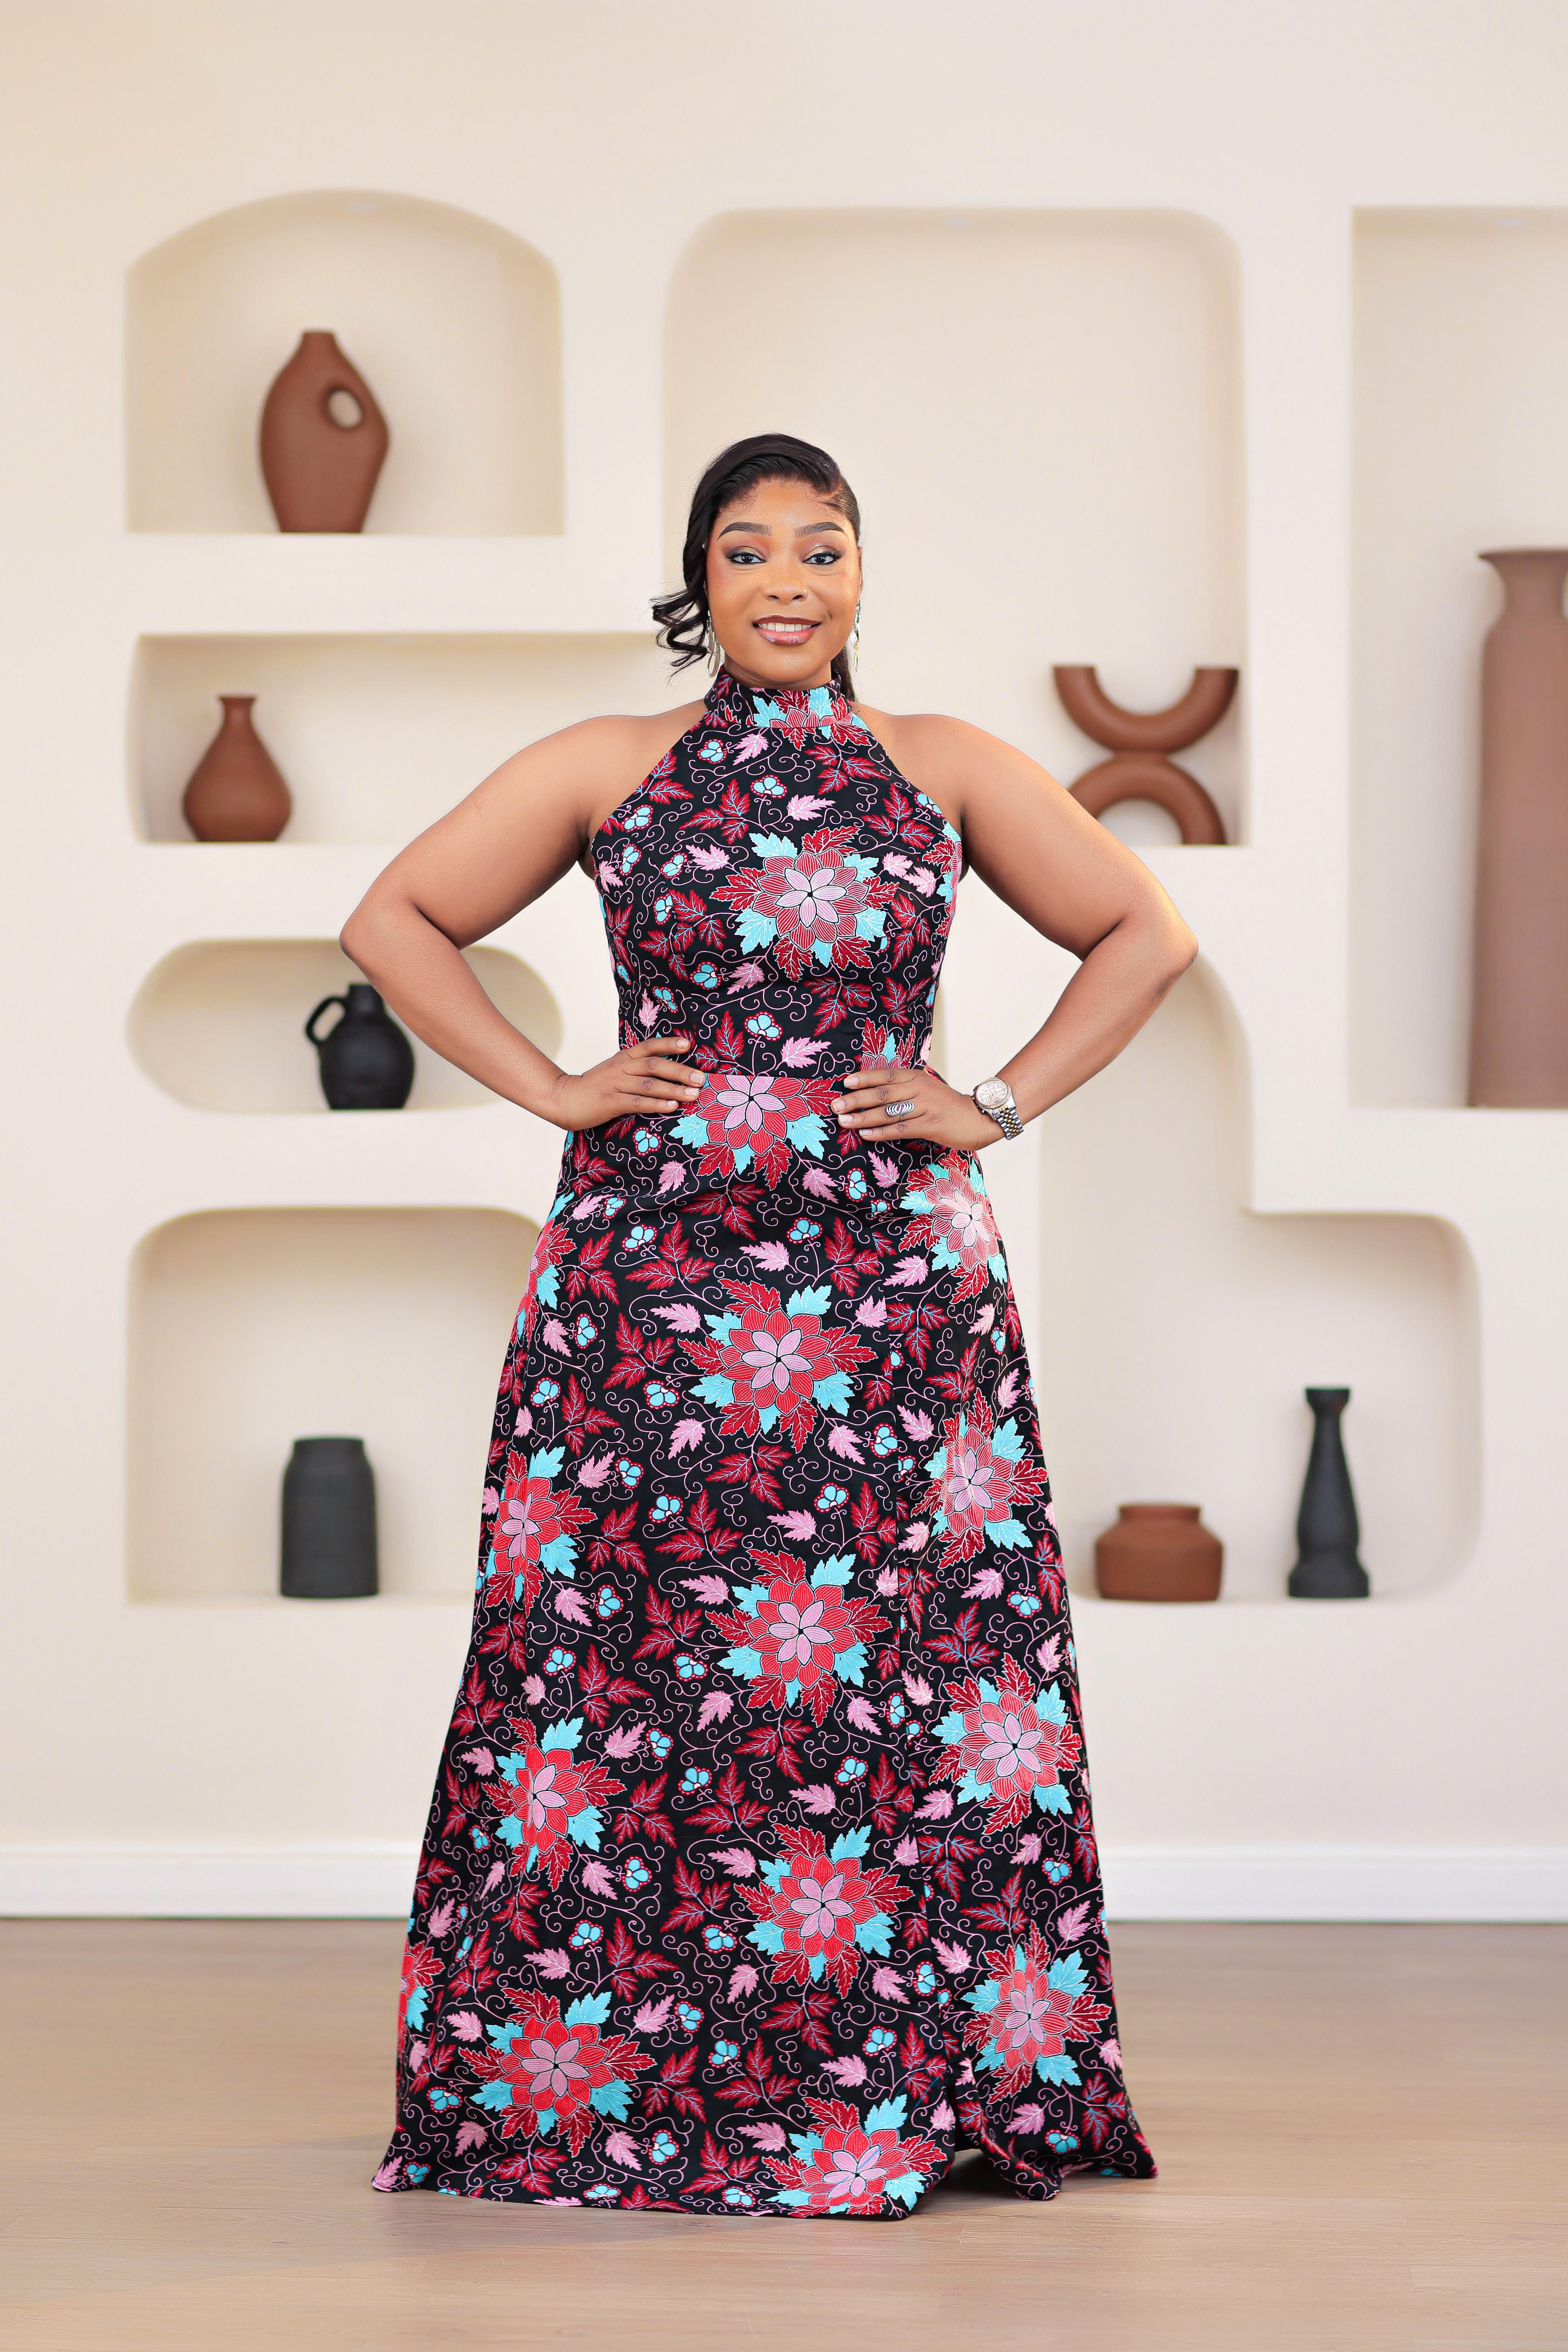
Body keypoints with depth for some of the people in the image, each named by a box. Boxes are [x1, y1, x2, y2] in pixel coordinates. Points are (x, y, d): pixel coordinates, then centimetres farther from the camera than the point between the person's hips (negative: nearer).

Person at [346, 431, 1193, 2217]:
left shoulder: (944, 771, 8)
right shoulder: (606, 769, 6)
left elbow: (1143, 931, 14)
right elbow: (393, 922, 11)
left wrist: (999, 1105, 4)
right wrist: (549, 1088, 2)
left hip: (893, 1273, 0)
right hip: (649, 1270, 0)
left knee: (906, 1669, -2)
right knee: (624, 1667, -2)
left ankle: (937, 2083, 5)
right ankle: (577, 2083, 6)